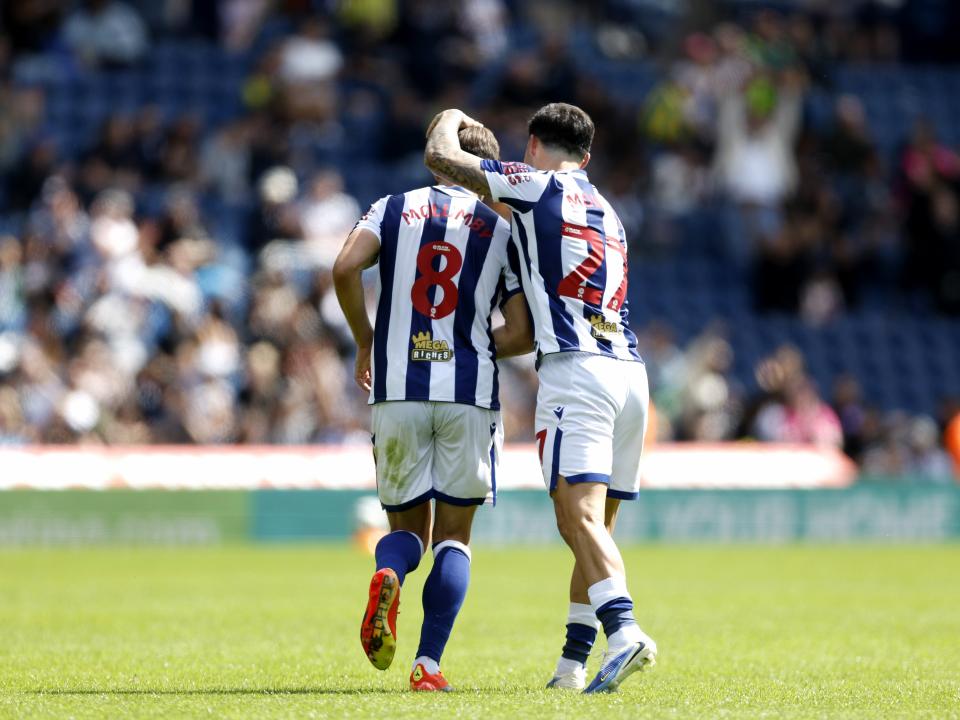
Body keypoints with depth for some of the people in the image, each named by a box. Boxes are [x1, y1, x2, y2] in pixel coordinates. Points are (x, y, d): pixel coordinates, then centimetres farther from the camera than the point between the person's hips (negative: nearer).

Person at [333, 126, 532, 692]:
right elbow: (521, 335, 3)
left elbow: (345, 269, -8)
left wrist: (366, 343, 7)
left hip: (398, 391, 1)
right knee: (454, 534, 9)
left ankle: (388, 576, -20)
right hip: (469, 392, -1)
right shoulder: (501, 230, 7)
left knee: (407, 524, 15)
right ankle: (429, 663, -3)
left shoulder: (393, 209, 9)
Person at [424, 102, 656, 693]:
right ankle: (574, 661, 15)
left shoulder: (538, 185, 4)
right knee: (596, 524, 12)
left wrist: (452, 119, 24)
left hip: (576, 371, -7)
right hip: (630, 372, 7)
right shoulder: (608, 213, 27)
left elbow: (441, 157, 4)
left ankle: (625, 630, -34)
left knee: (580, 516, -16)